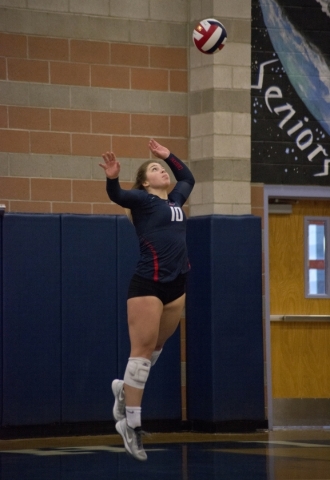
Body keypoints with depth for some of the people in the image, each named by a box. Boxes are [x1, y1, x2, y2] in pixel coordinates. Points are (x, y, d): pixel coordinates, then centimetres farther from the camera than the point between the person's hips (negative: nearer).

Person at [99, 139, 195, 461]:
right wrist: (112, 178, -41)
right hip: (148, 285, -7)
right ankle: (131, 424, -4)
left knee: (158, 346, 14)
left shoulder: (175, 200, 17)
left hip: (176, 286, 7)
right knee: (142, 349, -6)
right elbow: (117, 196, -23)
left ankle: (126, 388, 37)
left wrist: (169, 156, 33)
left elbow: (187, 178, 38)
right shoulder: (142, 200, -2)